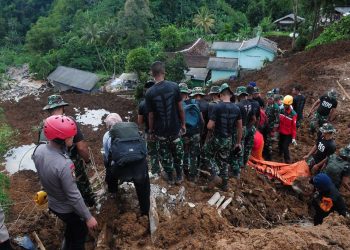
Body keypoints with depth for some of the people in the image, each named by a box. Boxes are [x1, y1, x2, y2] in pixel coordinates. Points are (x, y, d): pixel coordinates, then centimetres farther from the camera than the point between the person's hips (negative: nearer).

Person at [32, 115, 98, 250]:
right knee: (80, 233, 21)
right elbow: (73, 196, -29)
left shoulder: (39, 150, -17)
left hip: (53, 203, 7)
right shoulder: (64, 164, -39)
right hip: (68, 208, -7)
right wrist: (88, 217, -19)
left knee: (71, 227, 33)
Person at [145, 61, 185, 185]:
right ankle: (179, 176, 33)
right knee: (178, 153, 20)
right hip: (175, 128, 1)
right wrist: (183, 124, 7)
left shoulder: (150, 92, -14)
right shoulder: (174, 86, -12)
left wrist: (151, 131, 6)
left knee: (165, 155, 18)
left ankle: (170, 178, 34)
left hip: (160, 130, 0)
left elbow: (151, 115, -8)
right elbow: (180, 108, -7)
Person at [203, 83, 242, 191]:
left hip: (217, 138, -5)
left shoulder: (218, 107, -18)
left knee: (207, 155, 20)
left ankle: (216, 174, 4)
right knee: (224, 161, 20)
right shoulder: (236, 108, -2)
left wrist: (215, 127, 4)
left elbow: (209, 126, -20)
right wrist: (238, 142, 15)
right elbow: (240, 127, 5)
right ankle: (225, 184, 29)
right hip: (228, 140, 5)